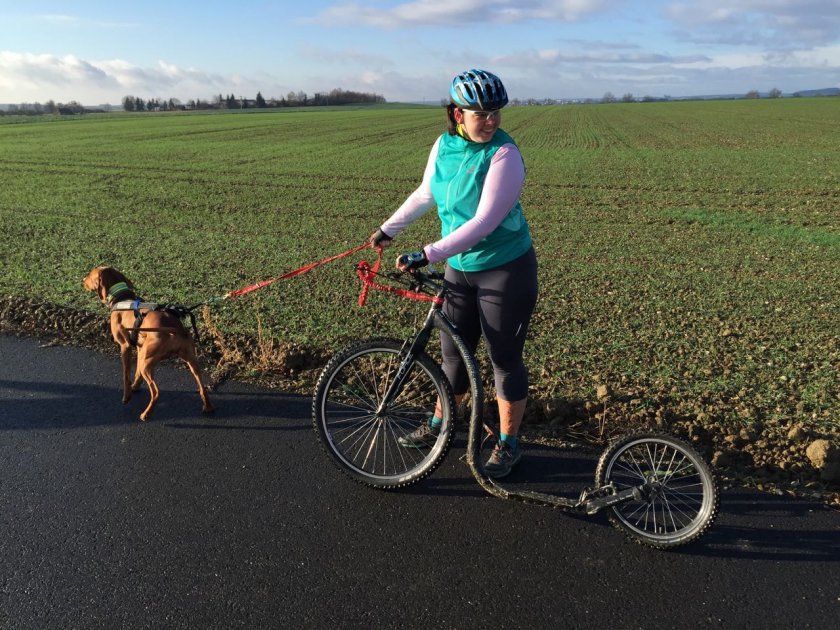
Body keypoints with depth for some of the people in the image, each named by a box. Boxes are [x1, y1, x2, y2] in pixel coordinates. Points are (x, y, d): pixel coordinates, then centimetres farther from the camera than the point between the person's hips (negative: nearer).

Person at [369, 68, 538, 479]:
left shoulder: (504, 154, -20)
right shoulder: (444, 146, -1)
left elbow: (484, 223, -27)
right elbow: (425, 195, 16)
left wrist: (426, 256, -30)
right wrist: (388, 230, 17)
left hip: (506, 270, -6)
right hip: (460, 268, 6)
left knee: (504, 357, 5)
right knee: (453, 350, 16)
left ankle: (508, 444, 24)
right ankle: (438, 426, 38)